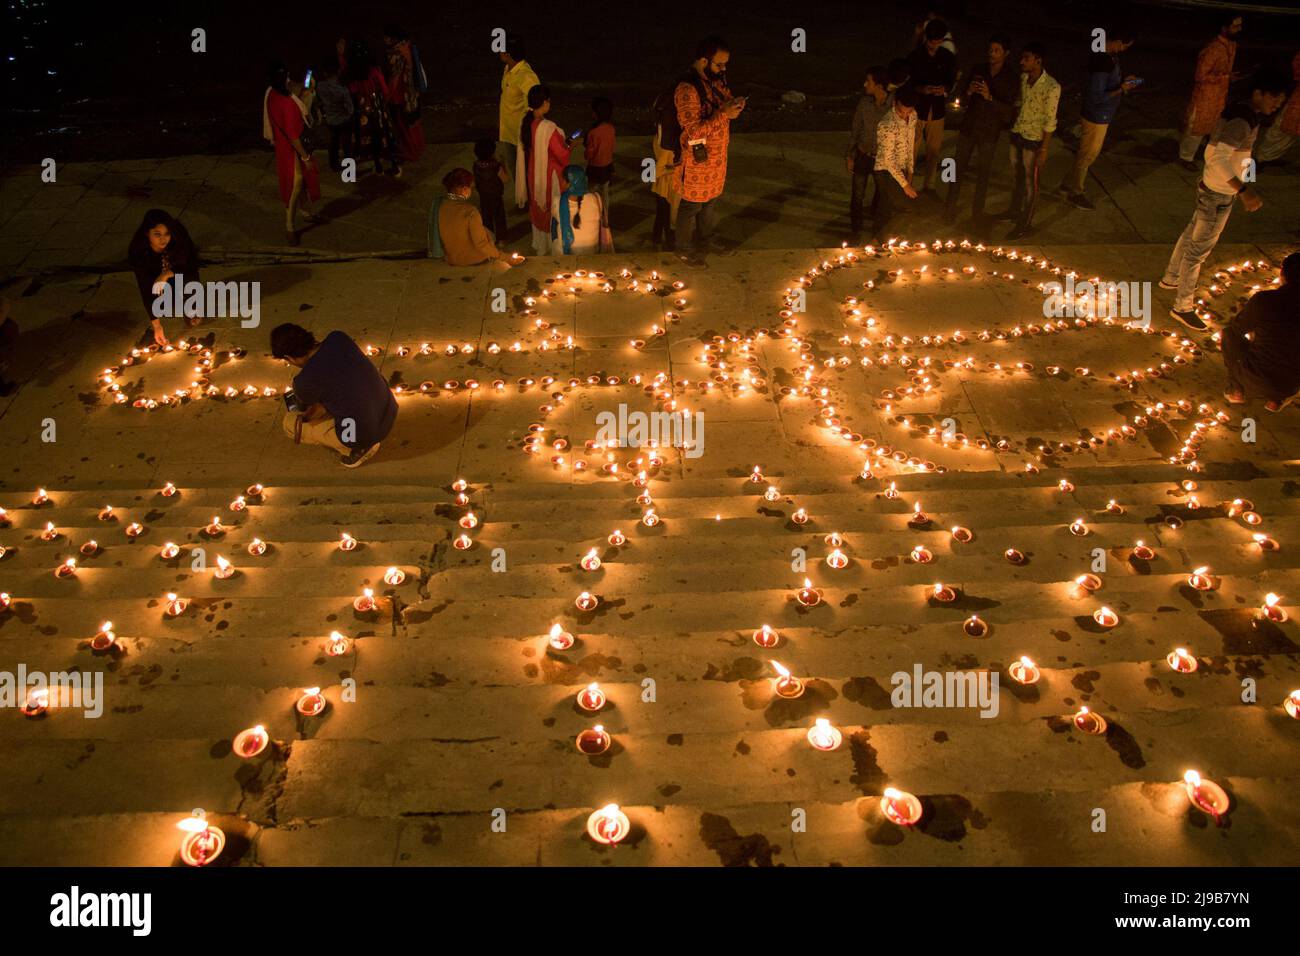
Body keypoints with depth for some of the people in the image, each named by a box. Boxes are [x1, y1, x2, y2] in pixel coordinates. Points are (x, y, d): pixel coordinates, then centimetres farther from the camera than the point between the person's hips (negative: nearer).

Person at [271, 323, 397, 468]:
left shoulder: (305, 381, -19)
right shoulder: (338, 338, -4)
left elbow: (303, 408, 6)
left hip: (363, 435, -6)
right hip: (391, 413, 6)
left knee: (289, 422, 11)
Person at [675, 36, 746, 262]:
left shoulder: (717, 79, -1)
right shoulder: (687, 89, -27)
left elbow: (725, 101, 16)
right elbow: (694, 130, -29)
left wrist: (734, 106, -8)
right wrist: (723, 114, -30)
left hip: (718, 155, 8)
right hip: (698, 159, -8)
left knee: (710, 200, 24)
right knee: (692, 205, 9)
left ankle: (705, 240, 44)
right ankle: (684, 249, 27)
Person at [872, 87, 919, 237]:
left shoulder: (913, 116, -5)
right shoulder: (887, 125, -30)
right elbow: (888, 159, -26)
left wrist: (910, 170, 10)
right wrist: (904, 184, -24)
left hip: (901, 168, 7)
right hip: (886, 170, -7)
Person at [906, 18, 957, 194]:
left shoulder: (948, 57, 0)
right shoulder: (915, 56, -7)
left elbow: (951, 81, 7)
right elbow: (908, 83, -4)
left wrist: (944, 89, -17)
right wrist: (922, 89, -24)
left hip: (937, 109, 3)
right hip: (917, 108, -3)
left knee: (934, 150, 11)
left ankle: (927, 185, 27)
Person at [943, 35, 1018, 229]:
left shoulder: (1012, 78, -7)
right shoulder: (978, 70, 1)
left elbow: (1009, 109, -12)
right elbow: (965, 102, 7)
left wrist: (990, 97, -26)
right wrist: (969, 93, -16)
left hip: (989, 133, -2)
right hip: (968, 126, 2)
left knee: (983, 174, 6)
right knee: (959, 168, 6)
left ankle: (977, 213, 21)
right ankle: (950, 207, 20)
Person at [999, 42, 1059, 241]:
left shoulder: (1051, 87, -21)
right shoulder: (1022, 78, -2)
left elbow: (1050, 121, -17)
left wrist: (1044, 150, -16)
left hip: (1034, 139, -6)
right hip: (1017, 133, 6)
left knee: (1030, 182, 6)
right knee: (1015, 175, 21)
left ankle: (1026, 223, 17)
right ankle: (1015, 210, 42)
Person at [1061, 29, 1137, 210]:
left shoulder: (1109, 55, 1)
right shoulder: (1102, 62, -29)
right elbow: (1096, 96, -29)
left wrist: (1123, 80, 2)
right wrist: (1121, 89, -20)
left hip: (1101, 115, 9)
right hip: (1096, 117, -9)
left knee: (1089, 153, 21)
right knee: (1087, 155, 7)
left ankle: (1069, 184, 35)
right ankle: (1075, 192, 23)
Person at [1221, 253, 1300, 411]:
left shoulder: (1263, 300, -15)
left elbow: (1237, 329, 3)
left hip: (1255, 382, -3)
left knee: (1229, 333, 20)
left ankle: (1236, 389, 18)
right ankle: (1276, 399, 20)